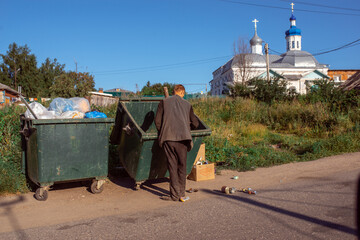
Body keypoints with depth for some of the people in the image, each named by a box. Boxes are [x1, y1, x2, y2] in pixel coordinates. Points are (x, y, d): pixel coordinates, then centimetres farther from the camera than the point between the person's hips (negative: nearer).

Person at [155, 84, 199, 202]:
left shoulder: (164, 102, 11)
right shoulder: (187, 104, 14)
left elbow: (157, 121, 7)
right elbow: (195, 124, 20)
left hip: (168, 138, 0)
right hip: (183, 137, 1)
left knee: (172, 166, 4)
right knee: (182, 166, 11)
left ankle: (175, 194, 5)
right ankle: (181, 194, 14)